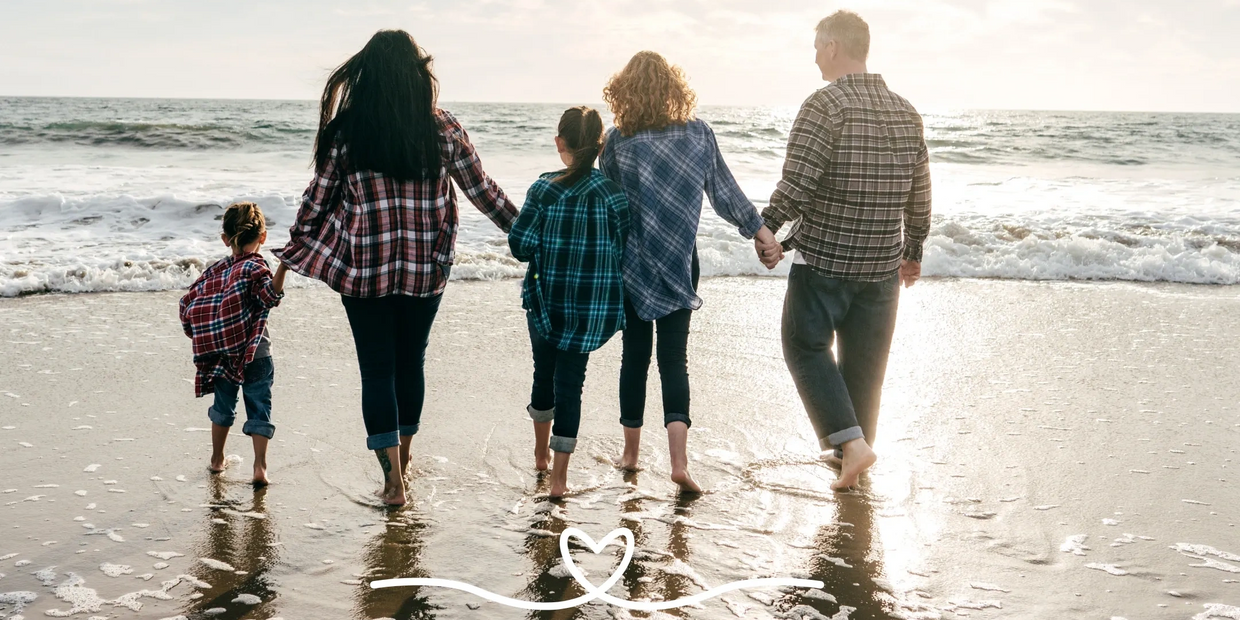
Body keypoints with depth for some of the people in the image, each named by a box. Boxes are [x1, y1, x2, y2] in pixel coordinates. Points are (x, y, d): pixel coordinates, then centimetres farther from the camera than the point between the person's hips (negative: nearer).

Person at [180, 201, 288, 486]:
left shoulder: (215, 270, 9)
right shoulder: (255, 267, -7)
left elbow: (188, 303, 7)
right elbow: (269, 296, -28)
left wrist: (200, 334, 20)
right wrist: (282, 269, -41)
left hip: (221, 353, 5)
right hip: (254, 354, -4)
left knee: (223, 406, 20)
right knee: (259, 409, 0)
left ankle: (217, 459, 30)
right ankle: (260, 465, -8)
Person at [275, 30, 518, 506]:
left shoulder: (346, 130, -6)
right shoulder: (441, 129, -4)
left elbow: (318, 199, 2)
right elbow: (482, 190, 4)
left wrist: (295, 252, 16)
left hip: (364, 269, -2)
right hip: (425, 270, 2)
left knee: (377, 370, 6)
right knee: (411, 363, 17)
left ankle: (393, 479, 4)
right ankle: (402, 461, 33)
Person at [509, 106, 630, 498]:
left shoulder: (544, 190, -11)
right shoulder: (612, 191, -11)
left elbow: (520, 246, -12)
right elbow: (627, 248, -8)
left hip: (547, 301, 1)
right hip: (594, 306, -1)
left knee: (544, 374, 21)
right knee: (570, 382, 7)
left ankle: (541, 453, 41)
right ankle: (559, 476, 7)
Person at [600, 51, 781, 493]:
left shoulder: (618, 140, -7)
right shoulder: (699, 134, -3)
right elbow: (725, 193, 2)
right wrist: (760, 231, 12)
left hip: (630, 264, 0)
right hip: (679, 264, 0)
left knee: (635, 354, 12)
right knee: (674, 357, 2)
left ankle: (631, 453, 22)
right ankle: (679, 460, -13)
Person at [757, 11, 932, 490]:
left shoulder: (825, 105, -15)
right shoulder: (906, 114, 5)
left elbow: (796, 183, -20)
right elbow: (919, 196, 10)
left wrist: (767, 230, -6)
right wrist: (913, 252, 22)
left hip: (822, 258, -6)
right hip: (882, 264, 6)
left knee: (806, 346, 10)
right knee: (865, 361, 15)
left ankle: (850, 442, -3)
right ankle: (853, 450, 28)